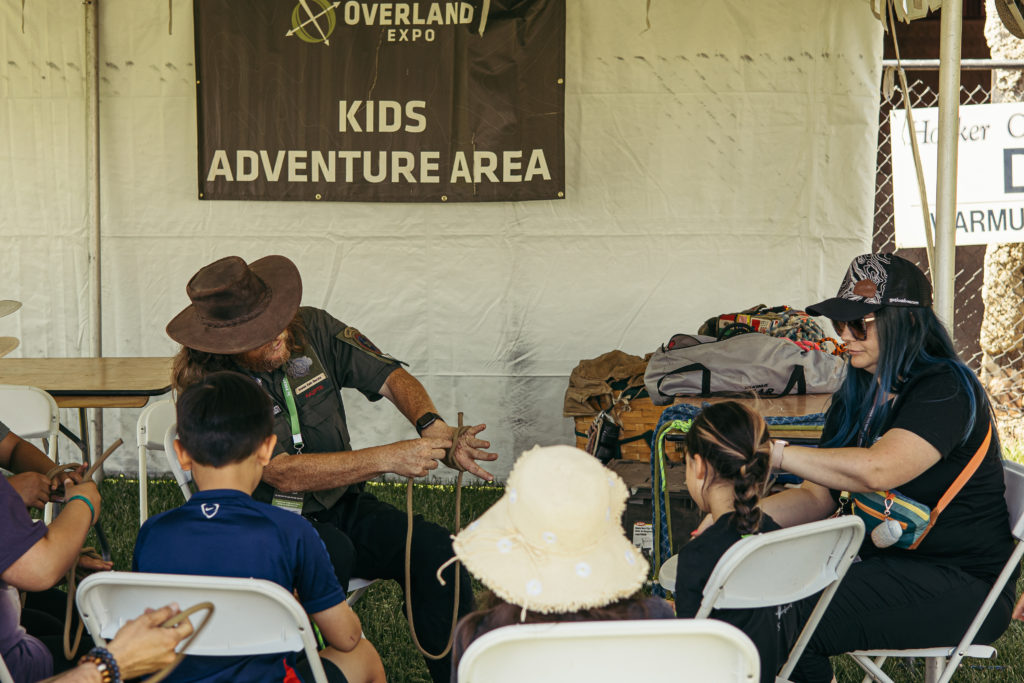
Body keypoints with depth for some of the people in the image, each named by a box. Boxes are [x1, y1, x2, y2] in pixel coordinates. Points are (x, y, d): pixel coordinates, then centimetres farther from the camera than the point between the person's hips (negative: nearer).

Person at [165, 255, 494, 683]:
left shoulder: (310, 328, -3)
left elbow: (389, 376, 1)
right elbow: (284, 473, -25)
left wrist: (434, 427, -20)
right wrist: (388, 458, -30)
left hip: (339, 505, 5)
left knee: (432, 547, -20)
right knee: (333, 553, -36)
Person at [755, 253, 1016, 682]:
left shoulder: (945, 390, -15)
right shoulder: (855, 398, 11)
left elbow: (879, 470, -31)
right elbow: (819, 496, 9)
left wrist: (774, 452, -29)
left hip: (964, 586, -8)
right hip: (881, 560, 8)